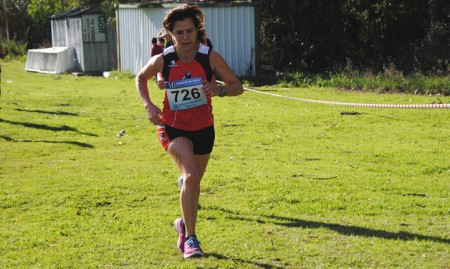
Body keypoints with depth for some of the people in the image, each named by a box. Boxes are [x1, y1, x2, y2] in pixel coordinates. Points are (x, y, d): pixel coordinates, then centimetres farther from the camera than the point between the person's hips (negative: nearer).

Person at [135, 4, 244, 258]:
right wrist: (149, 105, -8)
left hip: (203, 128, 2)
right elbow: (141, 78, 7)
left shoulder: (210, 57, -14)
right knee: (191, 176, -24)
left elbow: (238, 86, -9)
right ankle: (190, 237, -13)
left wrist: (219, 89, -29)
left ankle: (185, 224, 45)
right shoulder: (162, 60, -13)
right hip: (173, 128, -2)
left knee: (194, 181, 16)